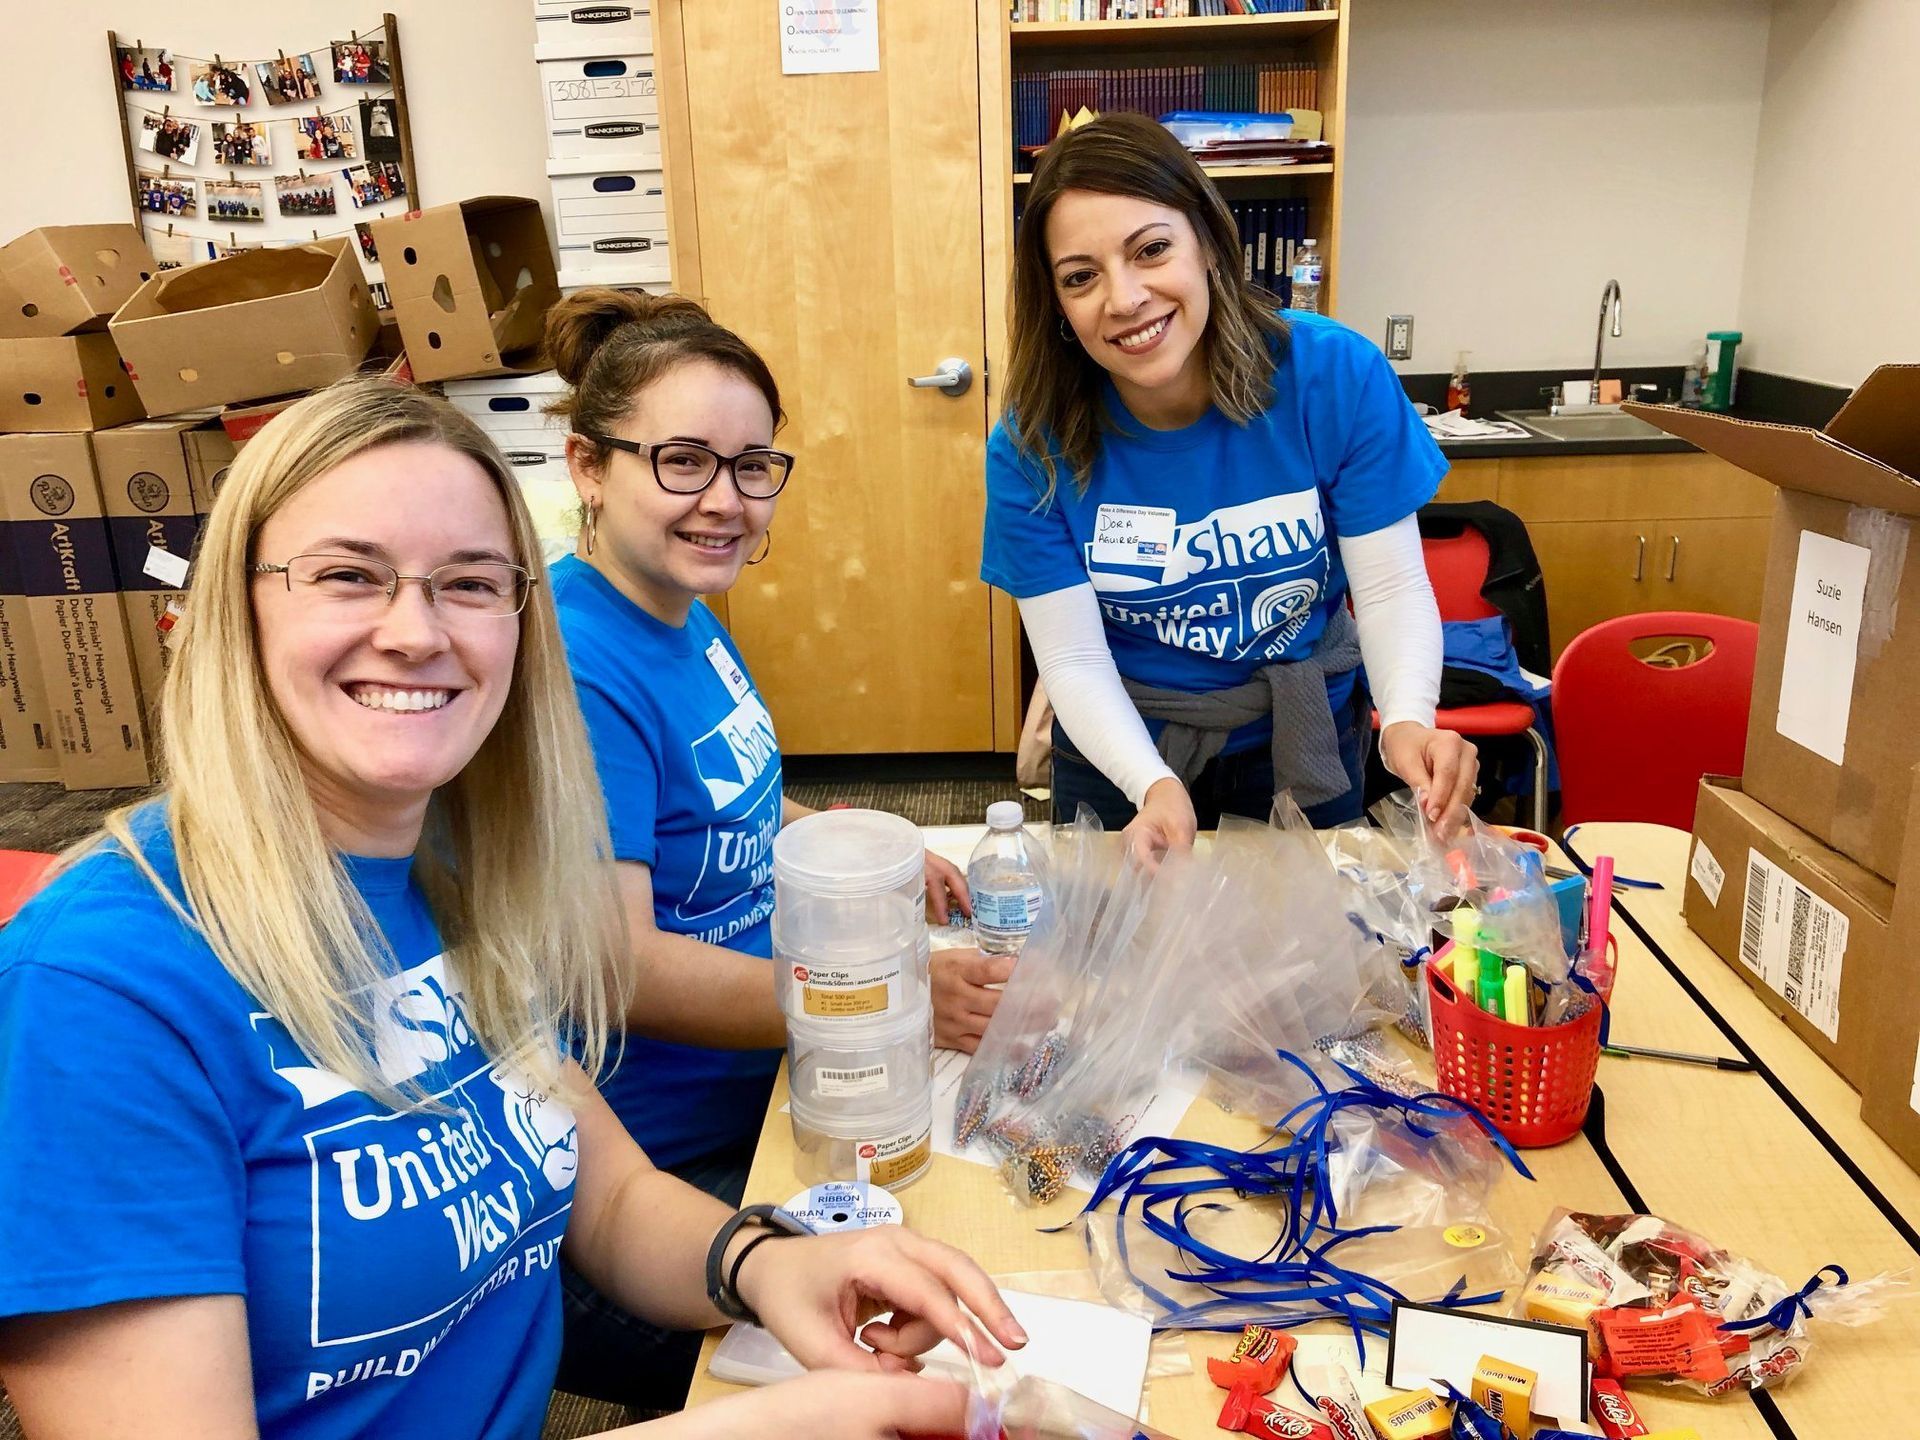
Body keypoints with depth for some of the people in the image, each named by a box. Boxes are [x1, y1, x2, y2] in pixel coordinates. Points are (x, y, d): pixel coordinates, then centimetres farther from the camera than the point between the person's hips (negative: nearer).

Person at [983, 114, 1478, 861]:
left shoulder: (1337, 375, -21)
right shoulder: (1033, 445, -21)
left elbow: (1392, 588, -17)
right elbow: (1075, 659, -19)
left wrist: (1407, 721, -36)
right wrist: (1154, 787, -37)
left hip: (1305, 735, 1)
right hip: (1122, 746, 0)